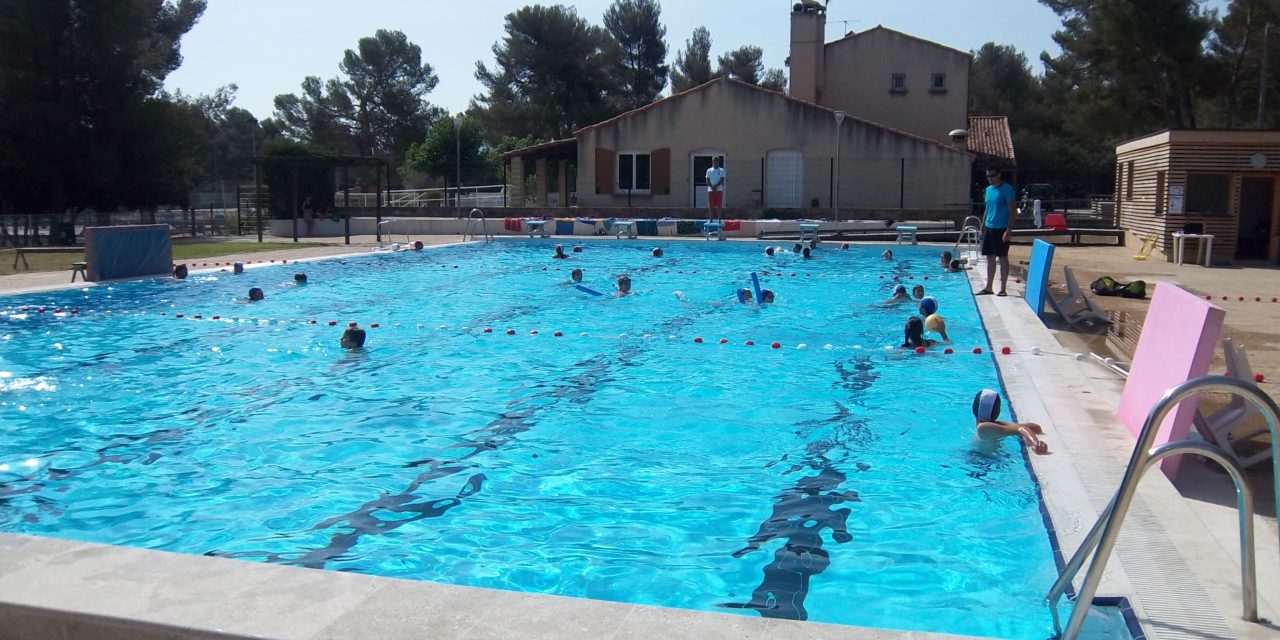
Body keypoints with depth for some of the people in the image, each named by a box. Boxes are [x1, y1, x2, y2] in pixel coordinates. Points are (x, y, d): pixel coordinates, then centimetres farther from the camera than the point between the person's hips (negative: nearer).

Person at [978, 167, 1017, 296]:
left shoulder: (1007, 189, -10)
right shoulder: (988, 189, 13)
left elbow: (1012, 212, -12)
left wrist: (1008, 230, -19)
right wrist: (982, 227, 15)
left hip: (1001, 229, -7)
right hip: (989, 228, 7)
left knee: (1002, 258, -1)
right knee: (990, 258, 10)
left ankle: (1003, 288, 4)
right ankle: (988, 287, 16)